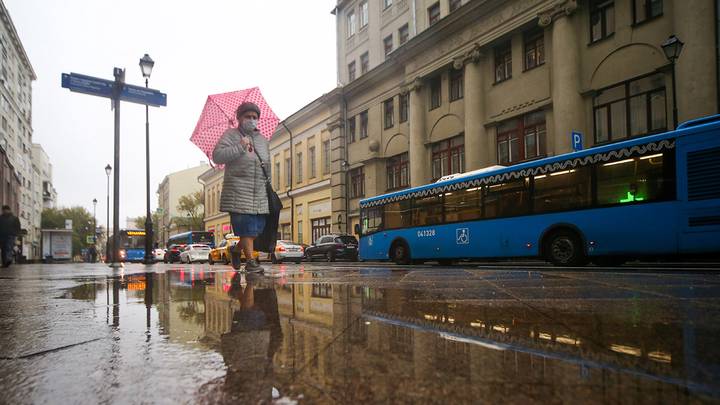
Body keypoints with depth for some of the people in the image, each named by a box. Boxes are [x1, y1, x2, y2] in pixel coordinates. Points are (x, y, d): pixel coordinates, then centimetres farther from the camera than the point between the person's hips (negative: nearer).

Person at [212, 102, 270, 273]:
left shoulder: (263, 140, 18)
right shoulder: (231, 135, 1)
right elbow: (217, 156, -12)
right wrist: (239, 147, -18)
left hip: (260, 194, 6)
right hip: (238, 192, -5)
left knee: (257, 228, 5)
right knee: (246, 228, -8)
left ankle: (236, 250, 28)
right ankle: (250, 261, 0)